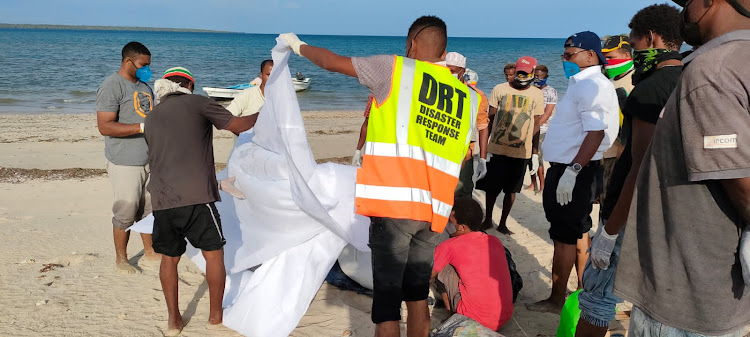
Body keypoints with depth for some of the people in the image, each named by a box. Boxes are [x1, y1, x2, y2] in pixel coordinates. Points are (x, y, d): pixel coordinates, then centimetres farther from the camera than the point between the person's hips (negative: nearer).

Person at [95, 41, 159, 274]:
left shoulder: (143, 85, 16)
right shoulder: (111, 86, -13)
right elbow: (104, 126, -20)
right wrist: (142, 127, -27)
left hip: (150, 160, 8)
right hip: (125, 163, -8)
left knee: (148, 209, 15)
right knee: (125, 213, 1)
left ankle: (150, 251, 29)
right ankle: (121, 260, 16)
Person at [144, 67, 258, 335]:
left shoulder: (152, 117, 21)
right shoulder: (198, 103, 4)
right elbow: (238, 125, 6)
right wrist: (260, 115, 25)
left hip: (162, 200, 5)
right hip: (195, 197, -5)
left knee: (169, 258, 18)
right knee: (214, 254, 10)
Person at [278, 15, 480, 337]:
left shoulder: (395, 68, 1)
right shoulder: (468, 98, 13)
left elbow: (332, 62, 11)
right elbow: (462, 154, 16)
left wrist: (298, 46, 28)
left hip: (393, 202, -5)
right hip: (434, 210, 5)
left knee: (387, 298, 1)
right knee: (418, 293, 18)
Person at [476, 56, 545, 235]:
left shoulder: (537, 95, 3)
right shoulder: (500, 89, 1)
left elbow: (536, 123, 7)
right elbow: (489, 116, 5)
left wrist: (535, 153, 4)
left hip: (521, 151, 0)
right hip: (497, 148, 0)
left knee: (511, 189, 8)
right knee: (491, 187, 8)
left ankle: (503, 223, 22)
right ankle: (488, 220, 27)